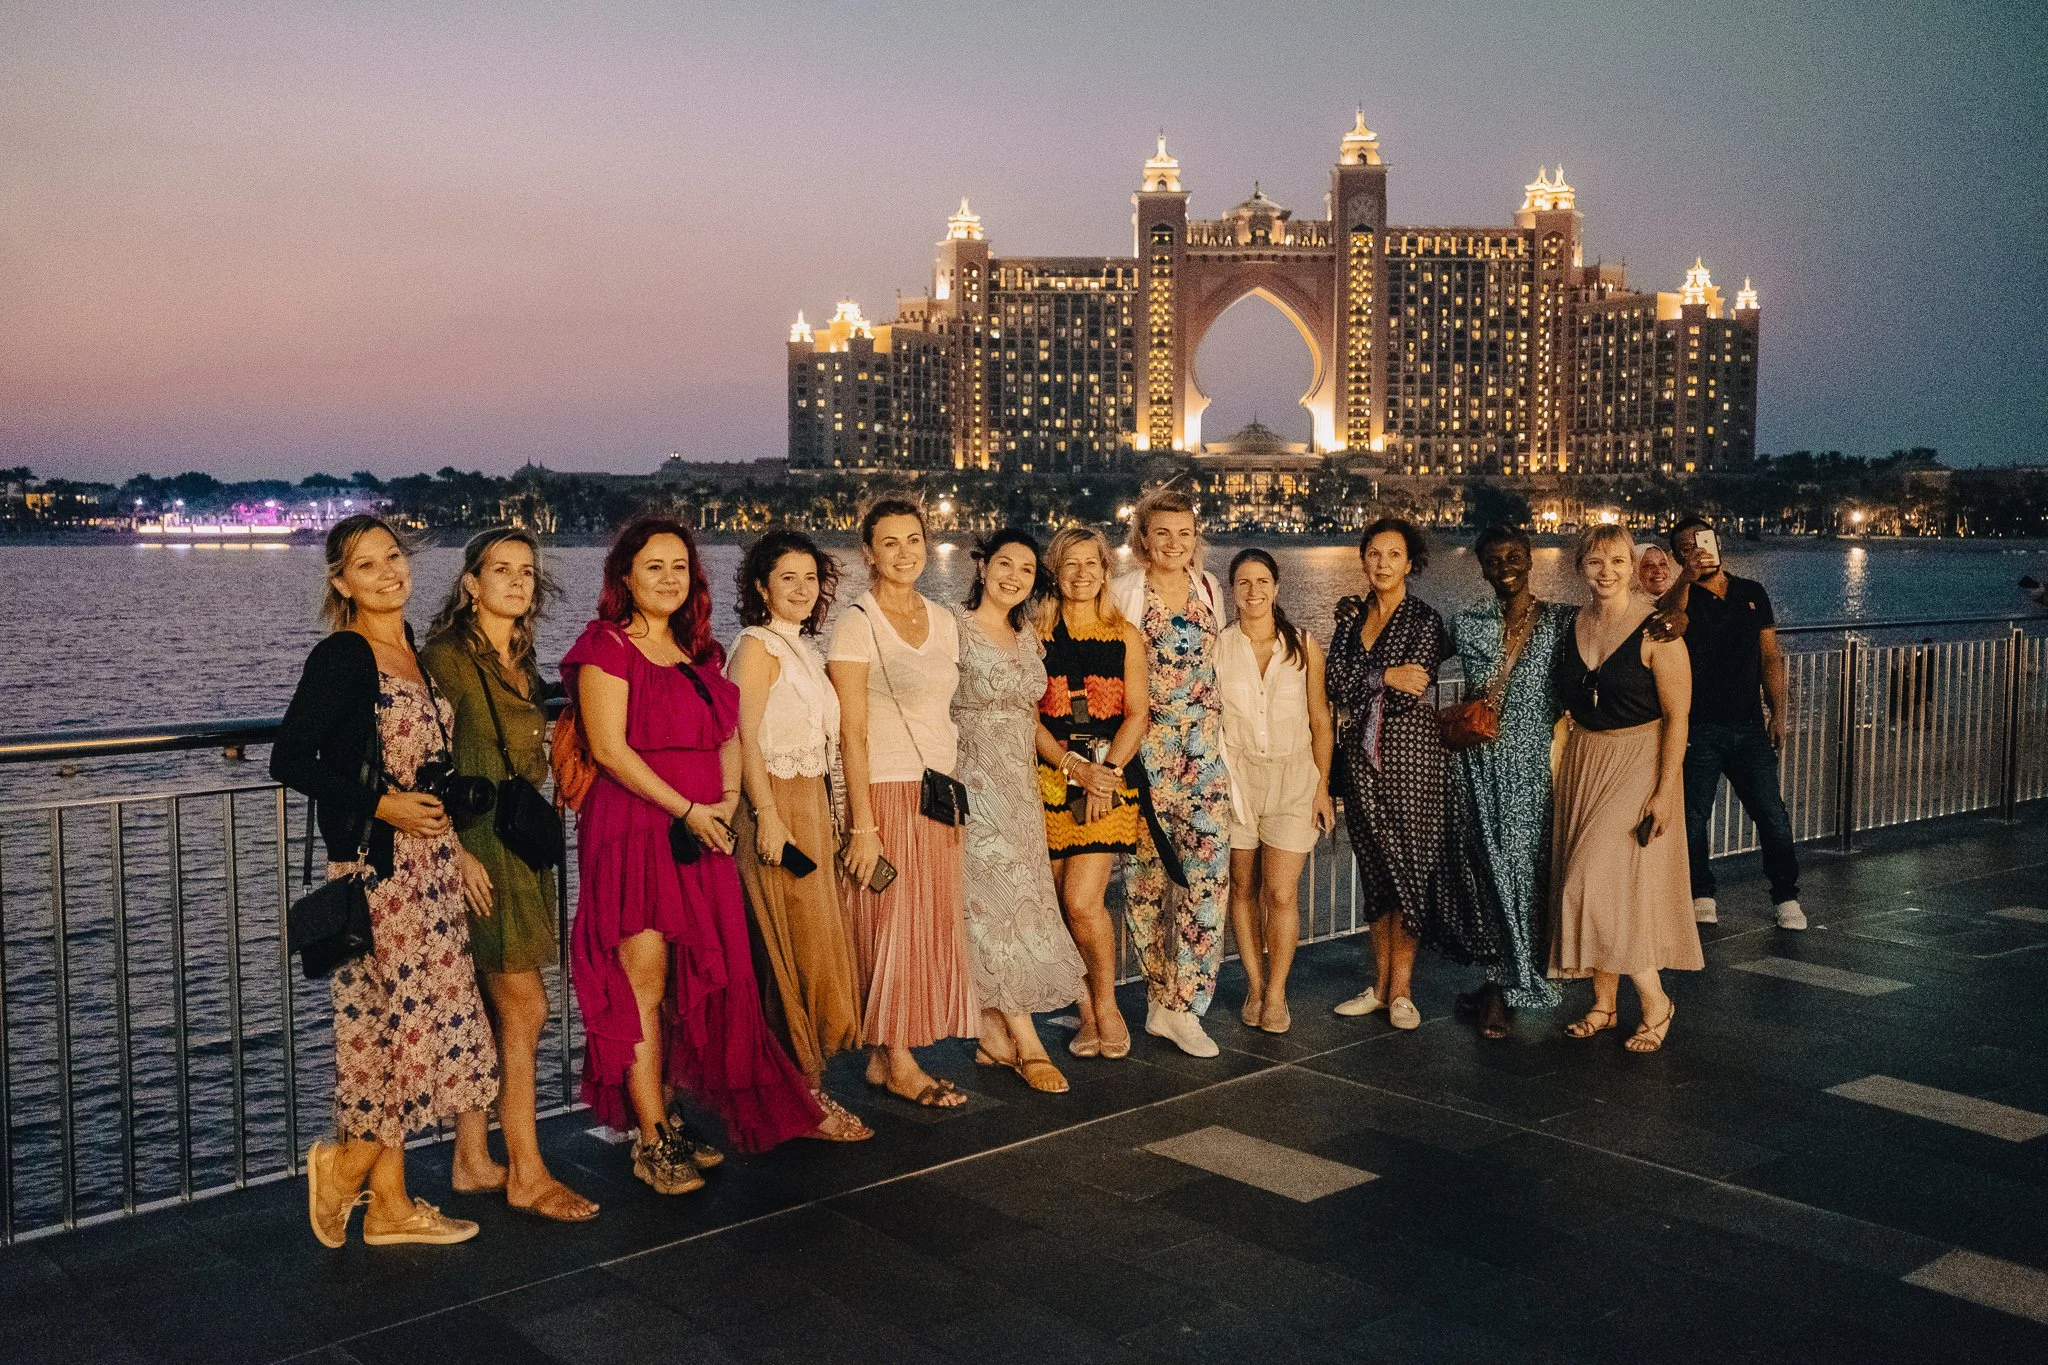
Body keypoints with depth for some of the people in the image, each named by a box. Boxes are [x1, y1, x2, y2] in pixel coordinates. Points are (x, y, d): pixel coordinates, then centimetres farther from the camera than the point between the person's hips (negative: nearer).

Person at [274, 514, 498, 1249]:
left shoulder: (417, 655, 14)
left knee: (426, 1019, 8)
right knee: (388, 1017, -7)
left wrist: (455, 845, 15)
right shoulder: (340, 658, -9)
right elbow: (291, 760, -13)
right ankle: (345, 1162, 16)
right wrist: (381, 804, -16)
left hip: (430, 863, 8)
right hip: (374, 866, -8)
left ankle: (390, 1203, 15)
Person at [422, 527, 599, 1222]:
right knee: (525, 1008, -6)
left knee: (490, 1014, 11)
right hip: (478, 845, -8)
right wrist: (457, 852, -19)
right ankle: (527, 1176, 2)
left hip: (521, 845, 8)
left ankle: (473, 1161, 19)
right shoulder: (448, 657, -10)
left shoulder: (522, 664, 14)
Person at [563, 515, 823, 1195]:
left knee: (689, 984, 7)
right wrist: (688, 811, -14)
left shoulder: (698, 652, 18)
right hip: (633, 828, -7)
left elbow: (727, 734, 19)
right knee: (644, 982, -6)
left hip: (700, 835, 7)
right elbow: (610, 747, -13)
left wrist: (728, 796, -1)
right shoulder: (606, 647, -4)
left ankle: (665, 1120, 17)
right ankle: (651, 1143, 0)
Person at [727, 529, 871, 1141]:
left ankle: (799, 1082, 19)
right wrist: (768, 815, -22)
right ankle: (804, 1094, -1)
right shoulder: (758, 646, -10)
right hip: (777, 804, -9)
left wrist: (820, 814, 18)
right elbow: (746, 737, -16)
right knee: (797, 947, -7)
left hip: (811, 803, 9)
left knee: (813, 944, 11)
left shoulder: (801, 648, 17)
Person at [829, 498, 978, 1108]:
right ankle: (896, 1064, 11)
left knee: (934, 925, 8)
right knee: (893, 926, -1)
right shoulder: (856, 626, -9)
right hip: (888, 793, -7)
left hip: (940, 794, 7)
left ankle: (885, 1056, 17)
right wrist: (863, 825, -16)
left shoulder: (943, 621, 11)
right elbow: (852, 735, -12)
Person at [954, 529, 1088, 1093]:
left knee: (994, 907, 8)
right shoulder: (956, 631, -9)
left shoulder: (1029, 640, 12)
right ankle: (1027, 1043, -1)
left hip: (1020, 787, 6)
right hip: (974, 785, -6)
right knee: (998, 901, -7)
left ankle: (993, 1035, 14)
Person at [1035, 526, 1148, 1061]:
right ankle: (1086, 1008, 18)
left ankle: (1105, 1005, 8)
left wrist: (1108, 770, -10)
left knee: (1083, 901, -12)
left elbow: (1137, 713, 3)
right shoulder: (1035, 635, 6)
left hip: (1111, 777, -1)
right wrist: (1073, 766, -12)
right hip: (1051, 777, 1)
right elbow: (1028, 715, 0)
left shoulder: (1125, 635, 8)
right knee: (1064, 904, 1)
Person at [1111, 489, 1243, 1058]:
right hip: (1146, 747, -3)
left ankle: (1181, 1005, -1)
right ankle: (1162, 997, 15)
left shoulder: (1209, 588, 11)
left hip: (1202, 744, 3)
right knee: (1149, 870, 2)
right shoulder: (1125, 593, -2)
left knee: (1208, 869, -6)